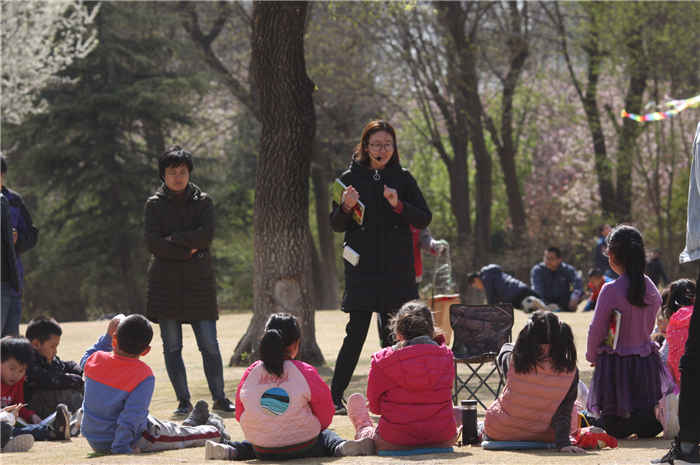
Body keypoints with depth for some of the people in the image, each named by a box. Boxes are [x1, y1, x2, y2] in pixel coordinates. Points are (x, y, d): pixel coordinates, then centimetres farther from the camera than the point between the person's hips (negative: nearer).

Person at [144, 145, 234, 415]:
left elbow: (207, 235, -7)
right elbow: (153, 243, -6)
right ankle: (183, 401, 7)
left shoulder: (203, 202, 9)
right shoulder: (154, 205, 6)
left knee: (209, 344, -3)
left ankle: (219, 398, 6)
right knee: (172, 346, 0)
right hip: (165, 284, 0)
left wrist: (173, 238, -9)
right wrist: (187, 251, -11)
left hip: (199, 282, 0)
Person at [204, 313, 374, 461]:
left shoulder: (250, 373, -2)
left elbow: (240, 414, 8)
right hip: (304, 449, -3)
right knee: (327, 436, 31)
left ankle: (231, 451, 9)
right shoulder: (305, 372, -10)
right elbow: (325, 416, -2)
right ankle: (340, 447, -4)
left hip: (263, 452, 3)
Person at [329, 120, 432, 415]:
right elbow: (337, 226, 5)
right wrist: (346, 208, -17)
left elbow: (424, 219, 2)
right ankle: (335, 397, -4)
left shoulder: (403, 179, 7)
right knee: (357, 332, -10)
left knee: (392, 335, 4)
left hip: (398, 269, 2)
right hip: (362, 268, -2)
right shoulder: (350, 178, 4)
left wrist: (399, 205, -15)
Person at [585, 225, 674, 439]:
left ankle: (658, 412, -22)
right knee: (645, 430, 20)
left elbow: (597, 331, -9)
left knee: (615, 429, 0)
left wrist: (592, 356, 10)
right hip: (648, 363, 6)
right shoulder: (652, 290, 4)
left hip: (617, 365, -6)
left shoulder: (611, 291, -16)